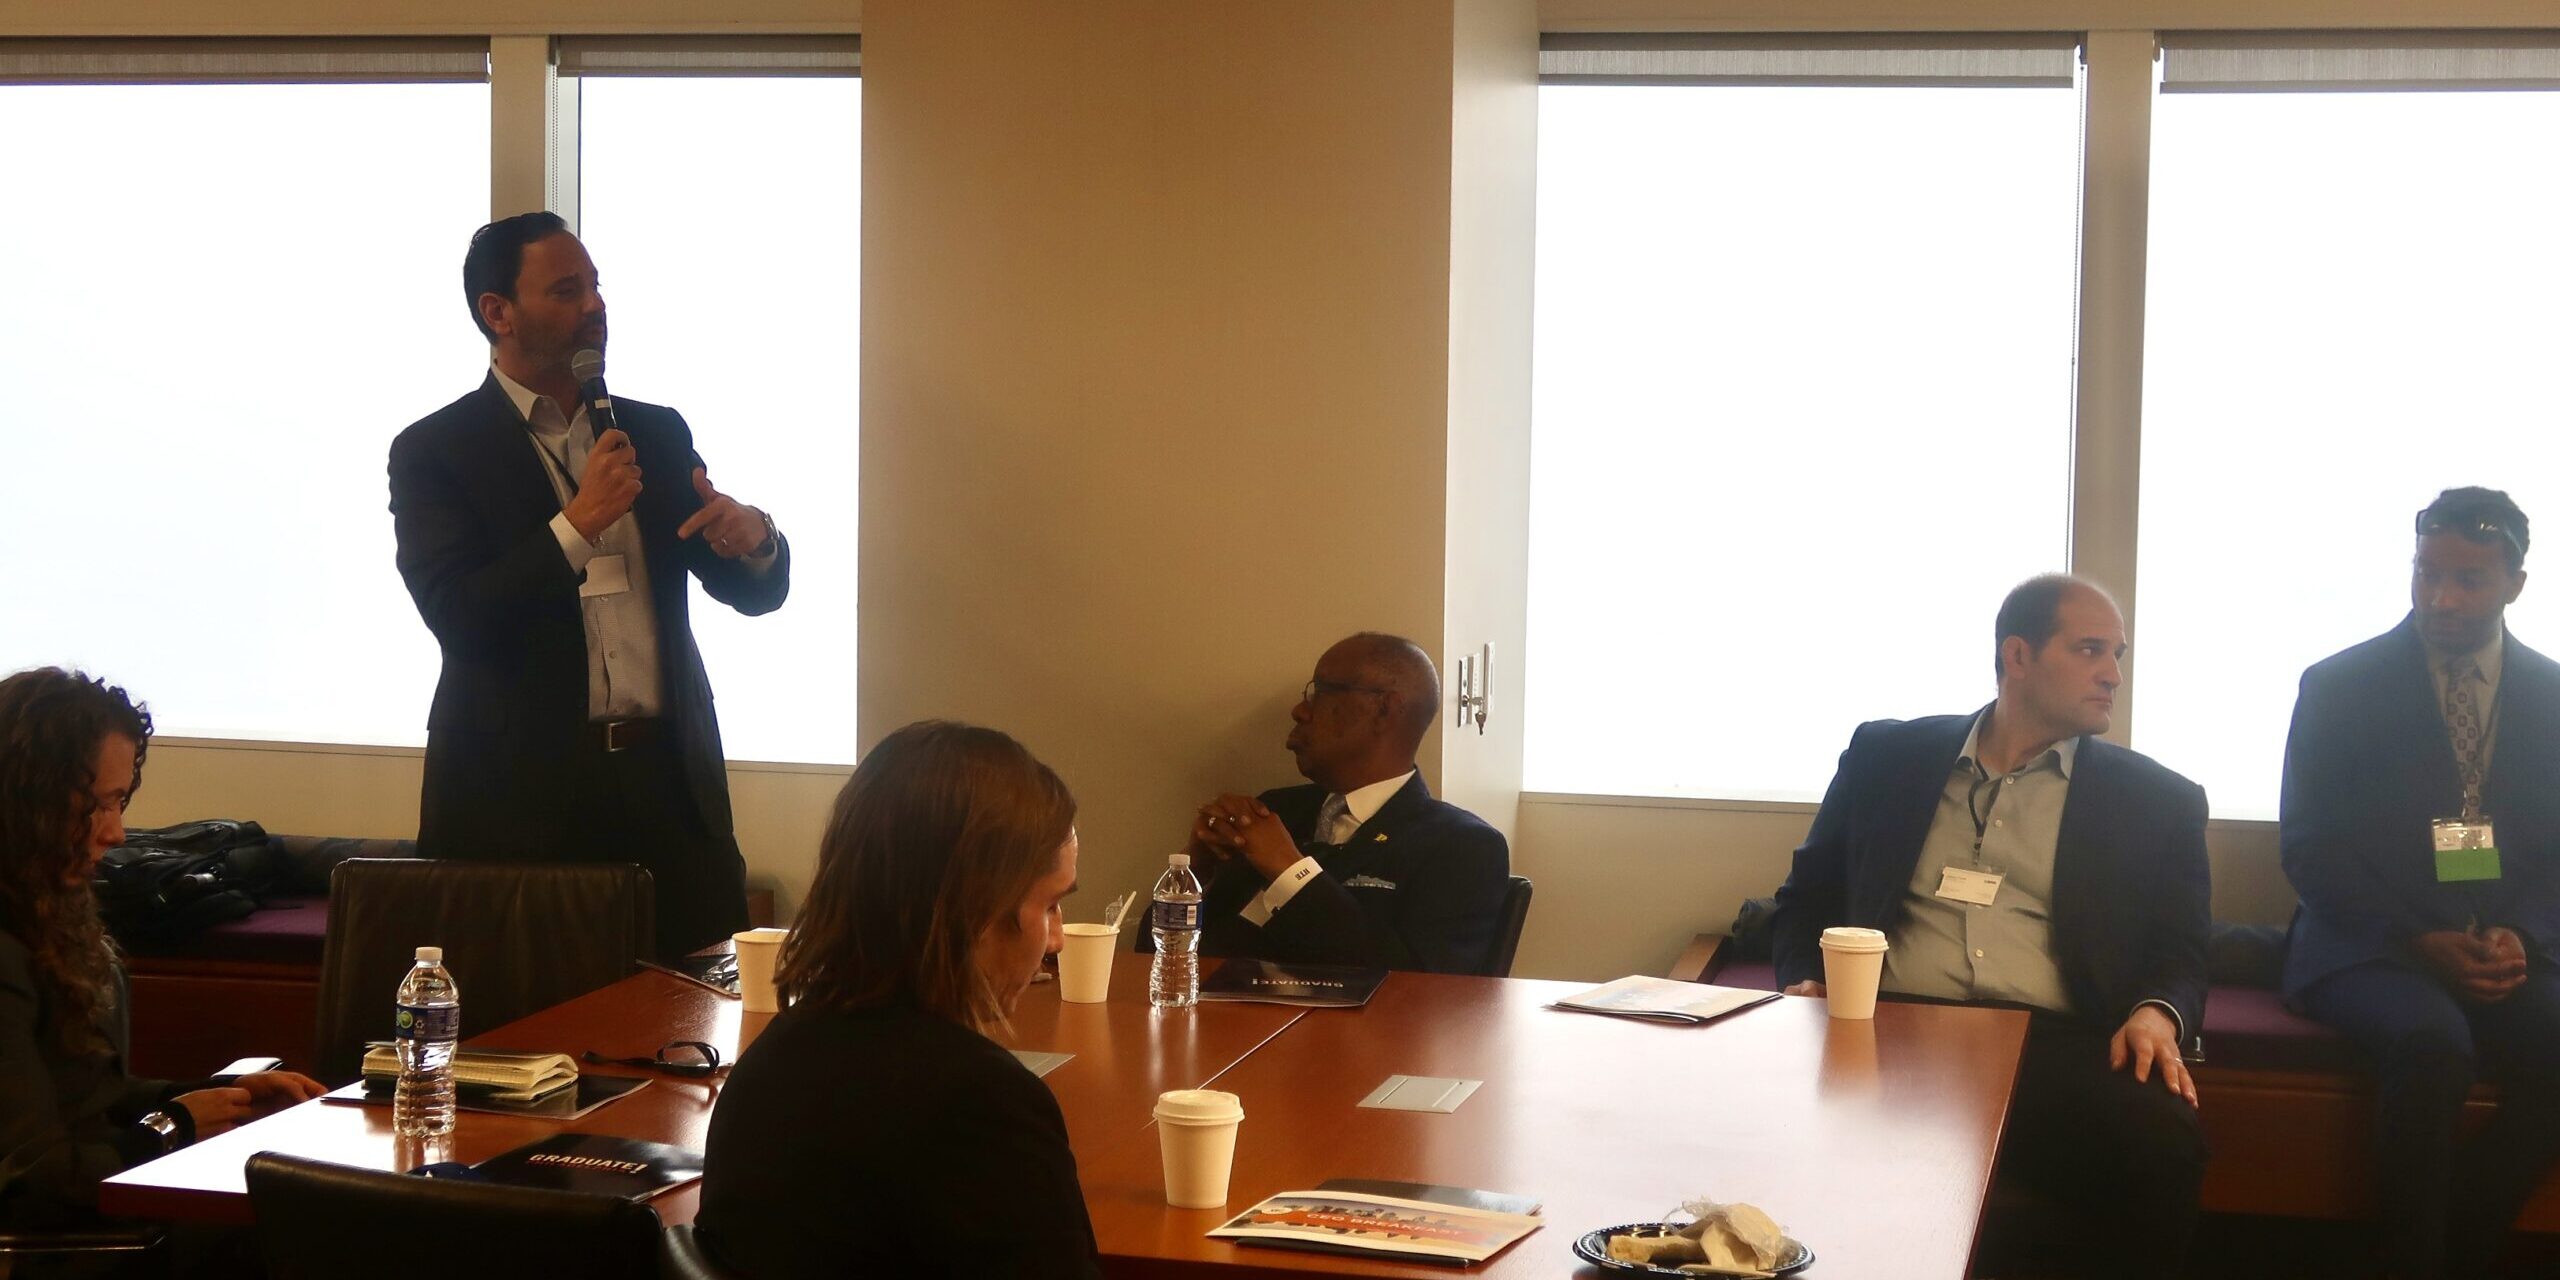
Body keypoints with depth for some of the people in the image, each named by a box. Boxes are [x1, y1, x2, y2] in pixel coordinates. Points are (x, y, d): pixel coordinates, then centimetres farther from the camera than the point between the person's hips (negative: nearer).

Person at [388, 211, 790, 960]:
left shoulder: (658, 434, 13)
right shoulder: (433, 451, 0)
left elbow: (753, 592, 15)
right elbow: (458, 620, -11)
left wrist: (752, 539, -8)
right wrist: (578, 524, -18)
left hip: (669, 782, 4)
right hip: (522, 793, -4)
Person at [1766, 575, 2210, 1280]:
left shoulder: (2157, 800, 17)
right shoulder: (1887, 757, 18)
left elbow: (2180, 955, 11)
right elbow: (1806, 898, 21)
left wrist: (2156, 1012, -13)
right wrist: (1805, 983, -1)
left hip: (2051, 1044, 0)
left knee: (2162, 1141, -33)